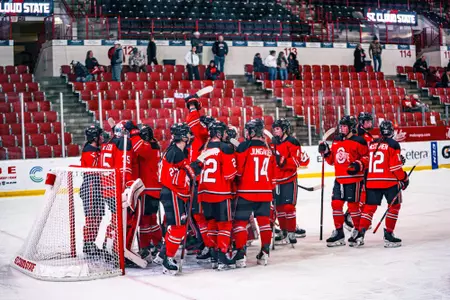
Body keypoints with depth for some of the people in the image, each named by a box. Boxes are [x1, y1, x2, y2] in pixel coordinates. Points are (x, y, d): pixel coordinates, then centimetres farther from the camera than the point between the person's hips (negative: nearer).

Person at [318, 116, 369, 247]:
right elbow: (332, 160, 19)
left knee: (353, 205, -1)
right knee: (336, 204, 4)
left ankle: (358, 231, 16)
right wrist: (325, 152, 2)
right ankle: (339, 232, 13)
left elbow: (366, 157, -6)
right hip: (339, 179, 7)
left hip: (353, 179, -6)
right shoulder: (336, 141, 13)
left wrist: (359, 165, -22)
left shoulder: (358, 141, -8)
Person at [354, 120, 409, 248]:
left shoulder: (372, 144, 13)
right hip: (389, 181, -5)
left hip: (372, 181, 5)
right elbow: (395, 166, -10)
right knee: (394, 206, 7)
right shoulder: (393, 144, -6)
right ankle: (388, 235, 2)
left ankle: (361, 233, -1)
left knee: (369, 207, 10)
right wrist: (404, 178, 1)